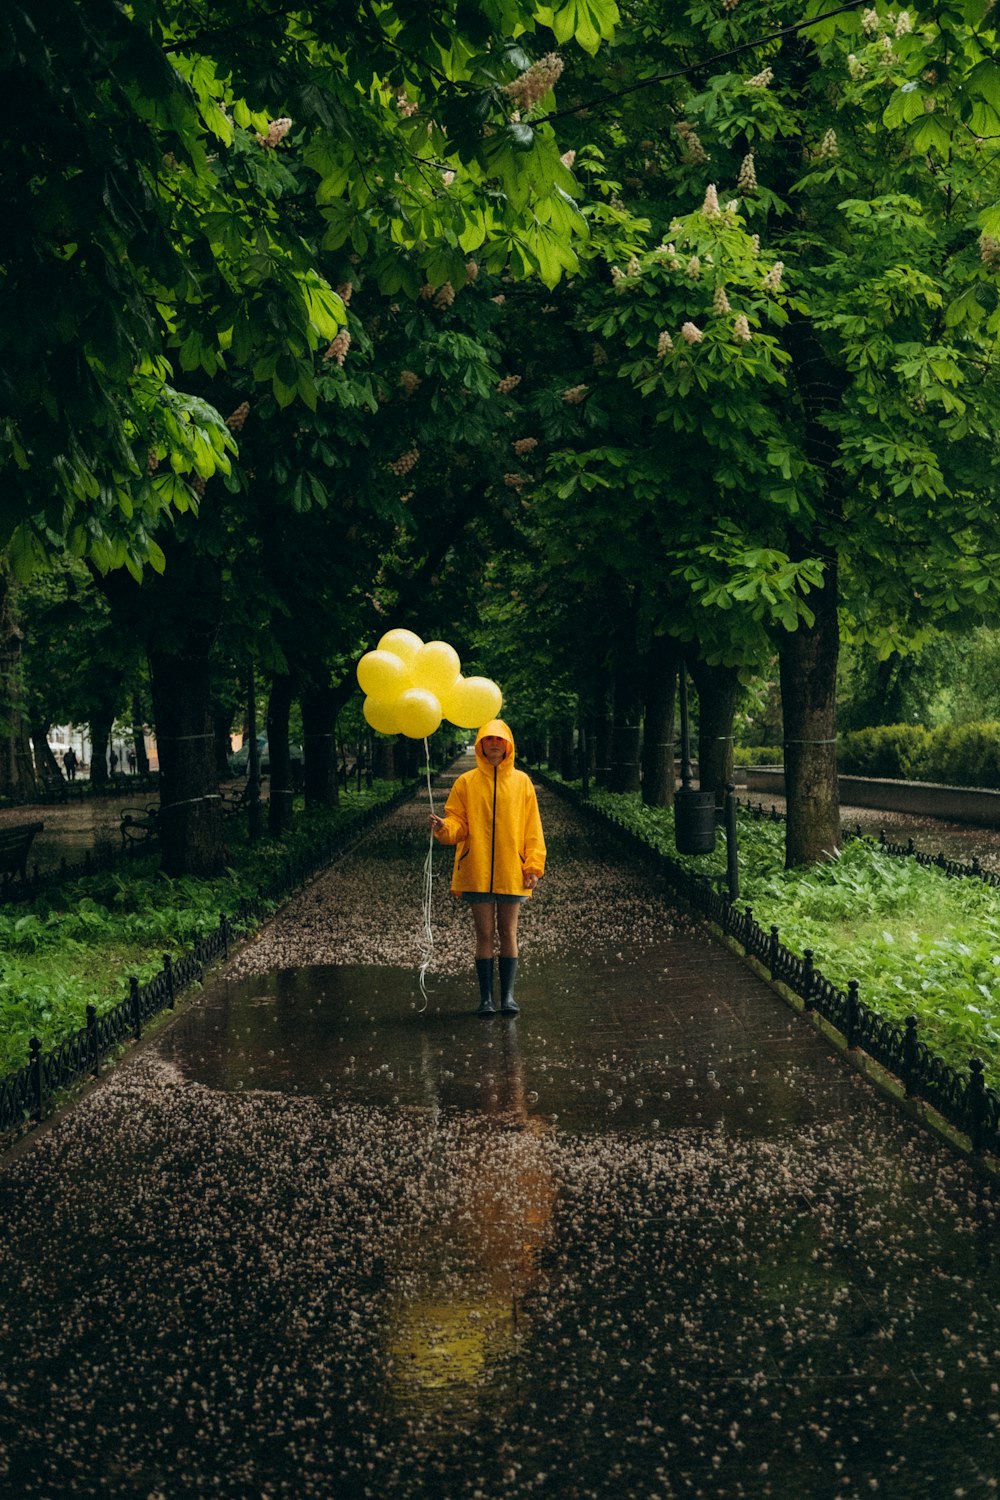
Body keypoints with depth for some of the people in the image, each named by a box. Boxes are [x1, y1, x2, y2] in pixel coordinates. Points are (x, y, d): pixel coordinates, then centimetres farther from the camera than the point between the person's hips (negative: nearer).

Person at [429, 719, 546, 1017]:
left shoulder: (521, 781, 5)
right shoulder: (466, 782, 4)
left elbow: (532, 827, 4)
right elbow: (458, 823, 3)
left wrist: (534, 866, -3)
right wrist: (443, 827, -20)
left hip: (511, 872, 0)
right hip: (477, 872, 0)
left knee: (508, 933, 4)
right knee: (485, 935, 3)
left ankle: (508, 995, 8)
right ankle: (486, 997, 7)